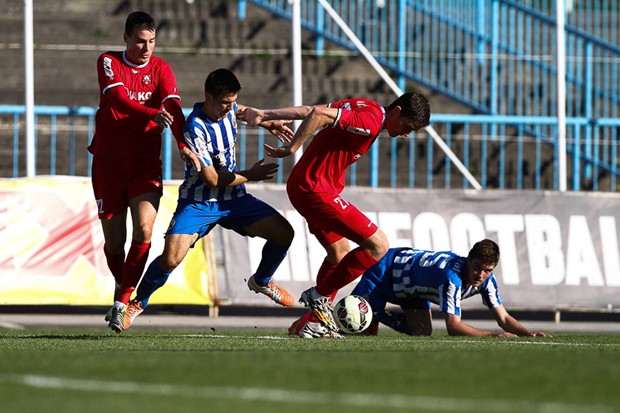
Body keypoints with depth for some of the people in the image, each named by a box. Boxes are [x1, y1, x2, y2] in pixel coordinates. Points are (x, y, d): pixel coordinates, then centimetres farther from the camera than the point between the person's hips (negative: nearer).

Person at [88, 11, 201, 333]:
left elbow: (172, 106, -13)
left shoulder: (160, 69, 2)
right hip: (109, 161, 0)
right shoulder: (108, 63, -3)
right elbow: (117, 98, -21)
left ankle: (122, 302, -11)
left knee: (144, 230, -19)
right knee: (114, 240, 3)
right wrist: (151, 114, -39)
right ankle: (121, 288, 31)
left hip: (146, 162, 1)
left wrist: (183, 144, -30)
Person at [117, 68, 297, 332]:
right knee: (170, 259, -24)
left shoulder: (228, 109, -3)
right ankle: (137, 303, 4)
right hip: (199, 203, -6)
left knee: (283, 233, -7)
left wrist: (267, 123, 16)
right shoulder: (195, 129, -25)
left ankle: (261, 281, 23)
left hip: (234, 198, 7)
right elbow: (212, 178, -22)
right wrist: (250, 176, -12)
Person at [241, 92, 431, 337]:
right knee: (378, 245, -10)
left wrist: (265, 115, 9)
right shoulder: (371, 120, -19)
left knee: (340, 253, 22)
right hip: (315, 188, -11)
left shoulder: (366, 108, 11)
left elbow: (309, 111, 10)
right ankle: (320, 296, -1)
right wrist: (291, 149, -22)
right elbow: (318, 114, -30)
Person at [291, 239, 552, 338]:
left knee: (422, 333, 0)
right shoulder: (452, 277, -41)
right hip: (387, 270, -8)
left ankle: (381, 315, 25)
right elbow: (453, 326, -44)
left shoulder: (486, 279, -18)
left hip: (412, 285, 8)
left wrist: (529, 333, -30)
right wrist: (493, 336, -48)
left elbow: (503, 318, -12)